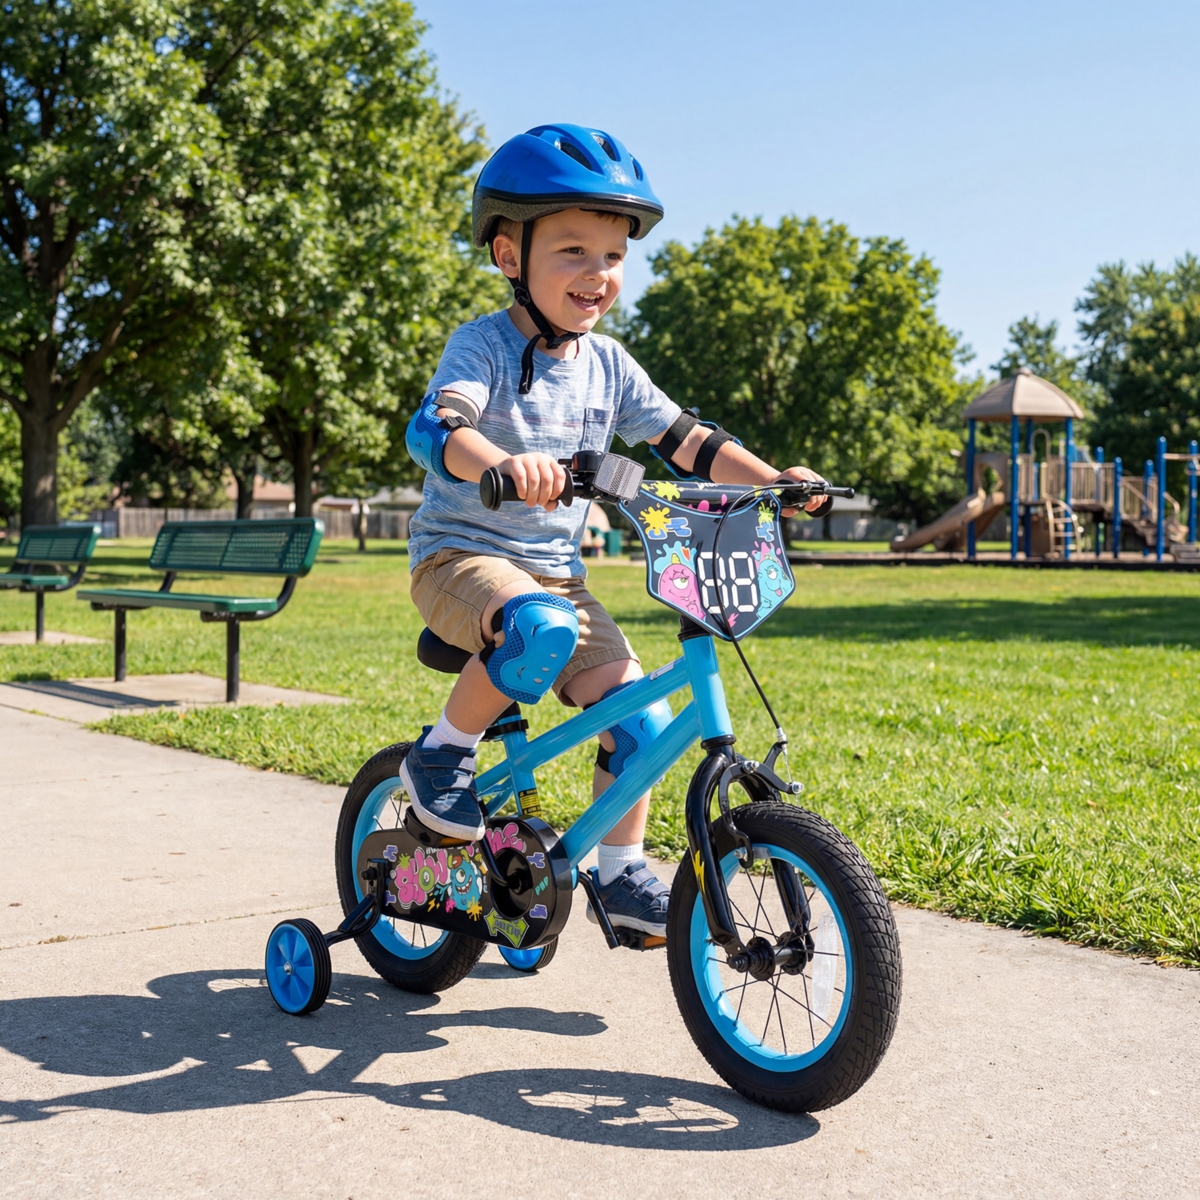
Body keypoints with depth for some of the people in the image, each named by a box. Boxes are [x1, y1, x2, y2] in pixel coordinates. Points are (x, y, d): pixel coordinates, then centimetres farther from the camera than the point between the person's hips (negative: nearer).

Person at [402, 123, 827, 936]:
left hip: (558, 572, 6)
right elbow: (435, 426, -30)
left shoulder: (608, 365, 7)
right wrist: (503, 463, -52)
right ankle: (443, 753, -13)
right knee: (543, 630, -38)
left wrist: (768, 478, -9)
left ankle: (621, 873, 12)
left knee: (644, 720, -6)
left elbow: (680, 437, 7)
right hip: (462, 556, -6)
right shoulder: (484, 344, -12)